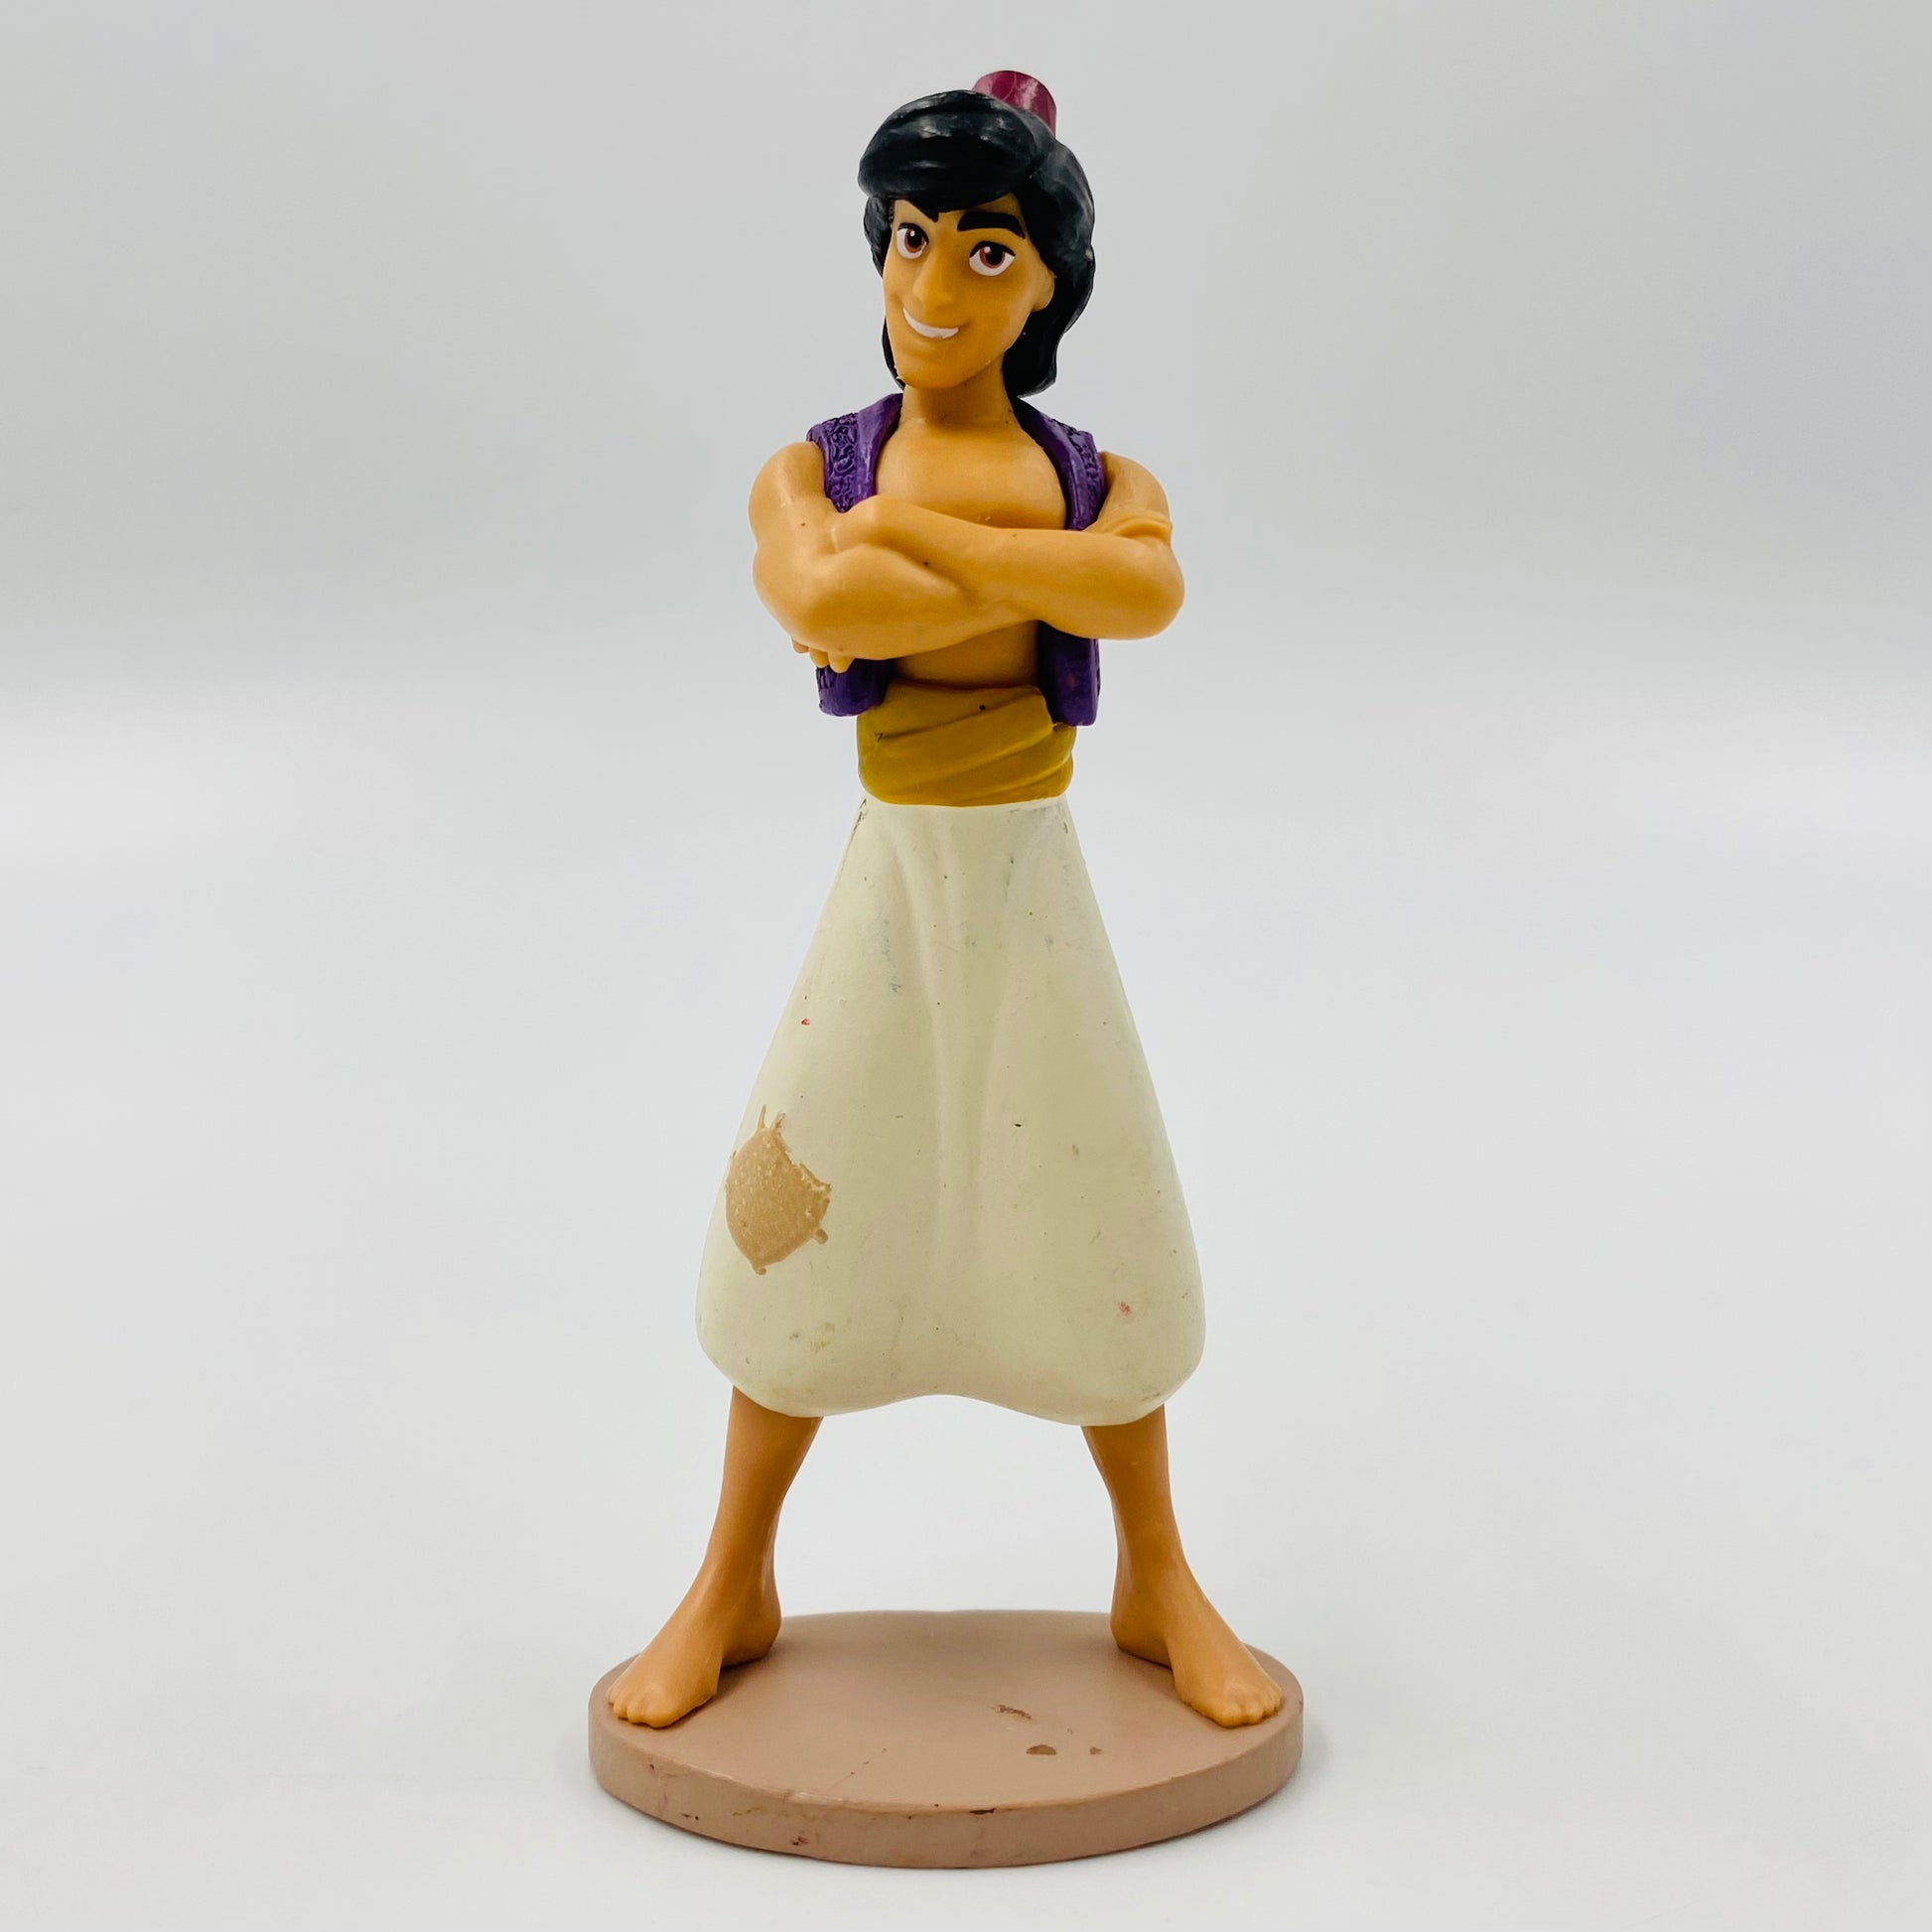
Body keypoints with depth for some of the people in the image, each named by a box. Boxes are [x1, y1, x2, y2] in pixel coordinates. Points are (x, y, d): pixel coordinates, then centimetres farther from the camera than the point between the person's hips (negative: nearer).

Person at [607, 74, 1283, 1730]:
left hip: (1036, 886, 1)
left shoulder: (1106, 482, 1)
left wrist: (913, 531, -23)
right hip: (891, 879, 0)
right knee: (803, 1218, 5)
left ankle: (1158, 1585, 27)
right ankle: (733, 1590, 24)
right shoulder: (810, 472, -1)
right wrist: (1043, 587, -20)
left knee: (1093, 1228, 7)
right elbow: (823, 605, -26)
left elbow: (1150, 590, -25)